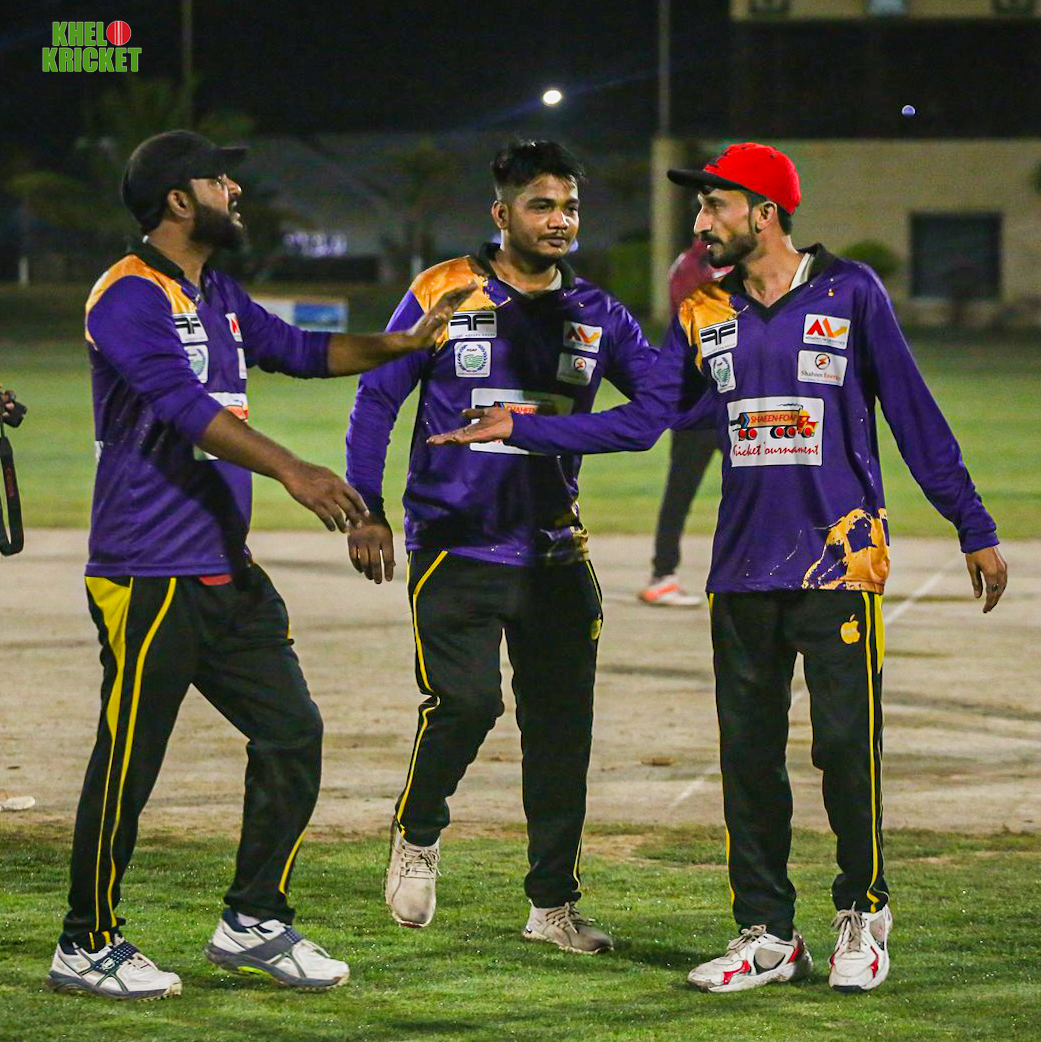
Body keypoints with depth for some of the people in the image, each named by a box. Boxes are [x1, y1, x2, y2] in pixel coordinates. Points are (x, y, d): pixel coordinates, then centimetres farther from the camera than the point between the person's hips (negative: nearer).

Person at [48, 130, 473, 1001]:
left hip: (227, 571, 9)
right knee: (129, 762, -3)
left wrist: (402, 343, 14)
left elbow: (302, 352, 28)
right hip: (149, 577, -9)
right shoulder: (128, 299, -14)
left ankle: (255, 922, 19)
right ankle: (89, 945, 8)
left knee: (292, 733, 9)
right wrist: (292, 470, -36)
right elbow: (186, 404, -26)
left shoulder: (220, 298, 16)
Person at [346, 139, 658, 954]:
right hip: (454, 549, -4)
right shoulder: (443, 294, -1)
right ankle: (417, 834, 11)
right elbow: (378, 399, 3)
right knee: (466, 700, -17)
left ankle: (554, 903, 12)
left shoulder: (595, 314, 8)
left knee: (562, 719, 2)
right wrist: (366, 509, -4)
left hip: (555, 557, 4)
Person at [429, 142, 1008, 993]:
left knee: (846, 741, -7)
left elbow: (913, 413, 0)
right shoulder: (705, 314, 10)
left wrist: (974, 529, 0)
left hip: (840, 556, -5)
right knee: (748, 753, 5)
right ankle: (767, 936, 13)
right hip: (744, 568, 5)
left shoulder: (850, 293, -2)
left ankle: (863, 916, 10)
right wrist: (522, 430, 2)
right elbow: (643, 421, 8)